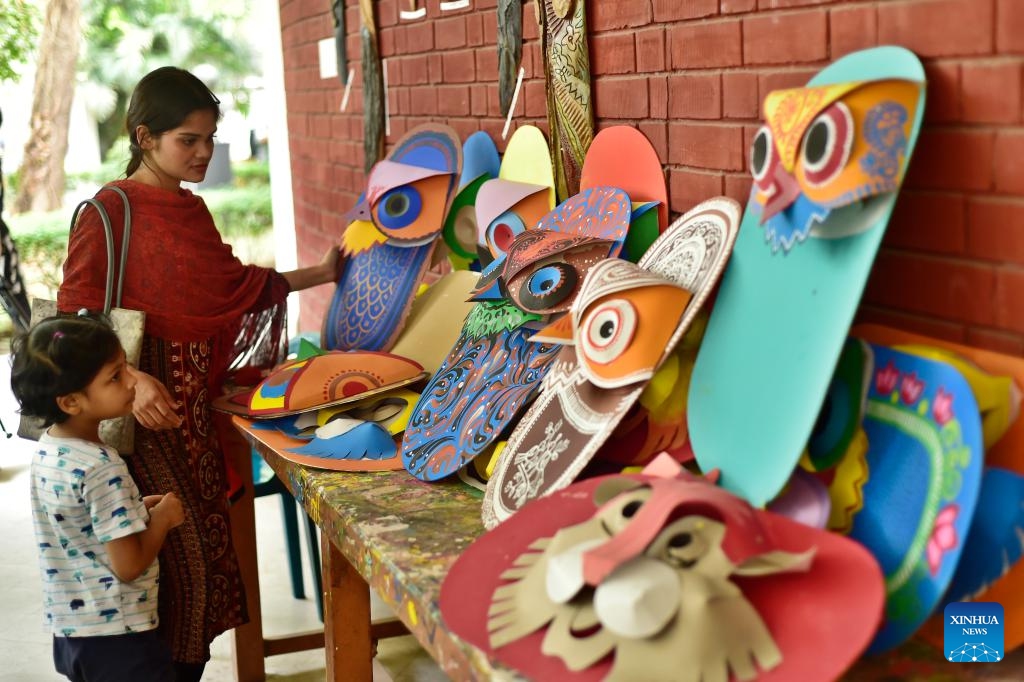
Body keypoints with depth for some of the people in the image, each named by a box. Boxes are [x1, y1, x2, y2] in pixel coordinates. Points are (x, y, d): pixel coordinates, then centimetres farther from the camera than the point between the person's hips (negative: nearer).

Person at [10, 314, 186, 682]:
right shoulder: (101, 467, -26)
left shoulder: (47, 449, 0)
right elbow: (129, 565, -24)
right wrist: (162, 517, -10)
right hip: (117, 638, -8)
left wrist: (136, 508, 5)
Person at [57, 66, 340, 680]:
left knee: (210, 534, 7)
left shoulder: (191, 209, 15)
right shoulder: (110, 212, -9)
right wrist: (131, 379, -28)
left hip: (198, 393, 7)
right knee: (182, 549, -7)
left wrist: (318, 274, 25)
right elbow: (75, 320, -13)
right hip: (147, 400, -7)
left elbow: (234, 284, 26)